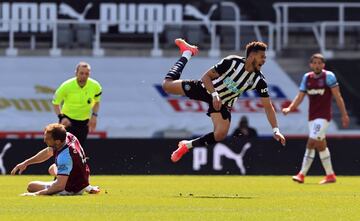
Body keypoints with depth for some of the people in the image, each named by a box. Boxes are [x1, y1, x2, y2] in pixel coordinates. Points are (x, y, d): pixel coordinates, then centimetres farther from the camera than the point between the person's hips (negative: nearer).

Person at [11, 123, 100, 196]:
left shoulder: (64, 156, -39)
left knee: (31, 186, -5)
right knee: (52, 169, 36)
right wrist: (26, 163, 1)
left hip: (72, 189, -8)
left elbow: (60, 186, -39)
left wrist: (37, 194, -43)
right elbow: (48, 152, 4)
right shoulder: (67, 136, -14)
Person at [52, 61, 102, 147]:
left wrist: (94, 116, -4)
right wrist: (61, 117, -19)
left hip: (84, 122, 3)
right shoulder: (67, 86, -19)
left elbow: (96, 102, 10)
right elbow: (55, 102, -6)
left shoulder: (95, 86, -11)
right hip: (67, 119, -3)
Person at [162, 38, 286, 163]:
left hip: (224, 103, 2)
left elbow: (268, 106, -12)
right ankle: (187, 54, 23)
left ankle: (188, 145, 0)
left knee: (221, 134, -24)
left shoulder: (259, 81, -17)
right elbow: (206, 77, -20)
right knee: (167, 85, -3)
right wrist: (215, 94, -36)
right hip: (208, 89, -2)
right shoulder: (232, 62, -25)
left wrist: (276, 130, -20)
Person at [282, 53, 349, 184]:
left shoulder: (328, 76, -8)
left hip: (323, 116, -6)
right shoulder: (307, 77, 7)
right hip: (312, 116, 6)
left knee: (311, 143, -14)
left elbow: (337, 96, -7)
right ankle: (330, 175, 19)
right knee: (321, 145, 10)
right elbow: (300, 96, 8)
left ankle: (302, 174, -10)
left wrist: (344, 114, -8)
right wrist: (290, 108, -9)